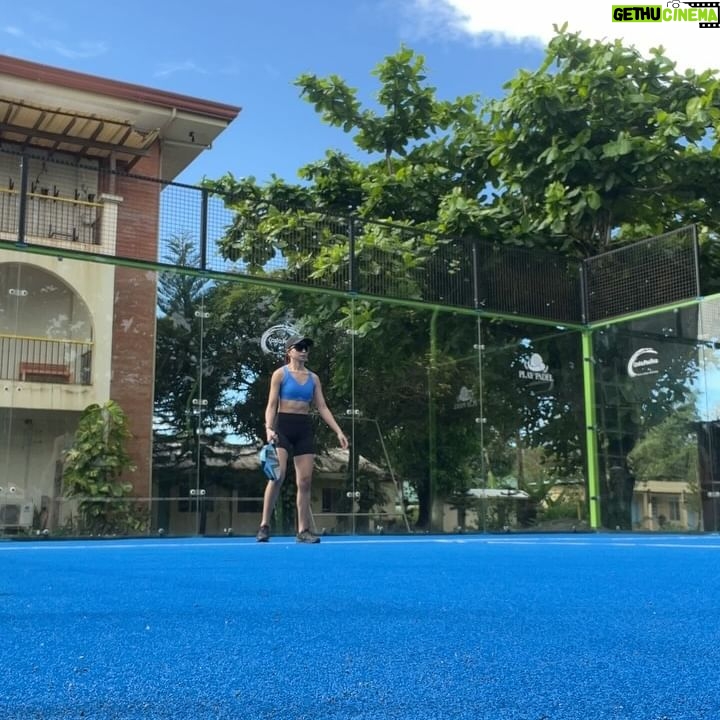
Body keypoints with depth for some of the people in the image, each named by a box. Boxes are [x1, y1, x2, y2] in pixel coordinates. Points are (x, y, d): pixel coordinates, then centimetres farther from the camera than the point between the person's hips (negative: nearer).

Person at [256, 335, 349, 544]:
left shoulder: (313, 378, 13)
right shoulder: (280, 374, 1)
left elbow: (322, 407, 11)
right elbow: (271, 405, -5)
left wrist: (338, 432, 2)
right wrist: (269, 428, -21)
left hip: (305, 428, 4)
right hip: (283, 426, -4)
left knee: (305, 481, 1)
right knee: (278, 475, -17)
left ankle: (303, 530, 5)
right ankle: (264, 526, -9)